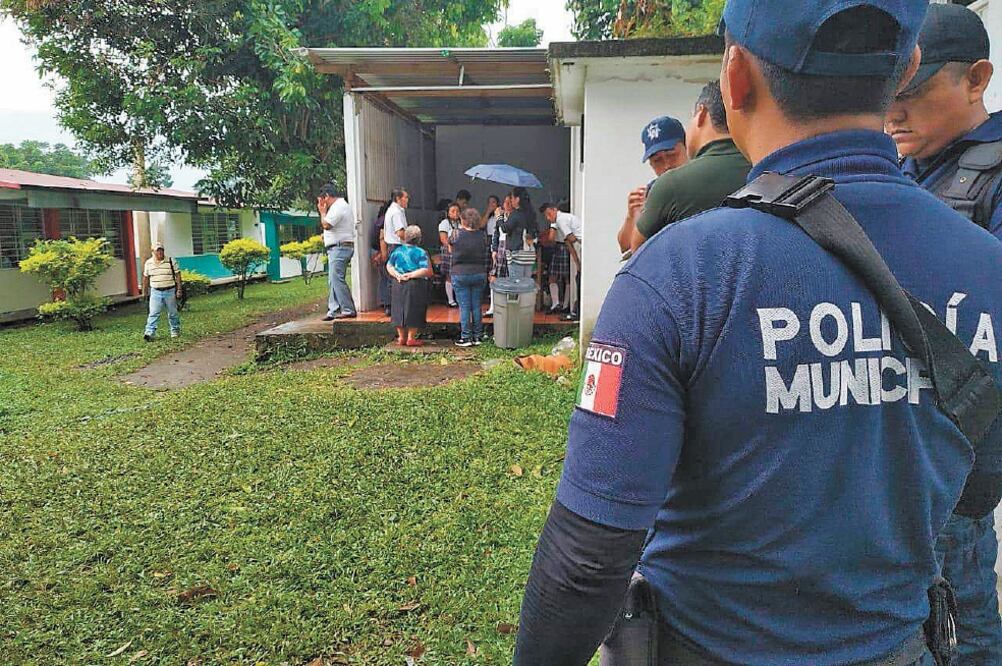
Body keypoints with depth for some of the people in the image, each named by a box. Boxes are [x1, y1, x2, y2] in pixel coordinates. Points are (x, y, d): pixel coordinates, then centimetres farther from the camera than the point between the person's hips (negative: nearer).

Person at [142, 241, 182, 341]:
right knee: (153, 313, -5)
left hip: (170, 291, -1)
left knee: (173, 313, 8)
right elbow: (146, 278, 15)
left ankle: (175, 330, 24)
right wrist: (145, 291, 17)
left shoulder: (171, 261, -2)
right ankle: (149, 333, -9)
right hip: (155, 292, 1)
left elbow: (177, 275, -1)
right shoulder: (148, 263, 5)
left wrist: (179, 289, -6)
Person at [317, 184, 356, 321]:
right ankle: (333, 311, 12)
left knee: (337, 280, -13)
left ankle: (348, 310, -11)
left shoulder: (338, 207, -12)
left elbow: (326, 225, -18)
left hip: (340, 248, -11)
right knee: (333, 281, 10)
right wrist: (324, 211, 16)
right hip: (336, 249, 11)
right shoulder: (342, 205, 23)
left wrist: (322, 211, -3)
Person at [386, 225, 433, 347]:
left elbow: (389, 266, 8)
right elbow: (427, 271, -16)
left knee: (399, 310, 13)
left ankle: (401, 337, 18)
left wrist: (397, 275, -4)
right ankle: (411, 338, 5)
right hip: (415, 286, -4)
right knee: (414, 311, 4)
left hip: (398, 285, 5)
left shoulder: (397, 250, 7)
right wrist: (410, 275, -14)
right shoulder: (421, 252, -8)